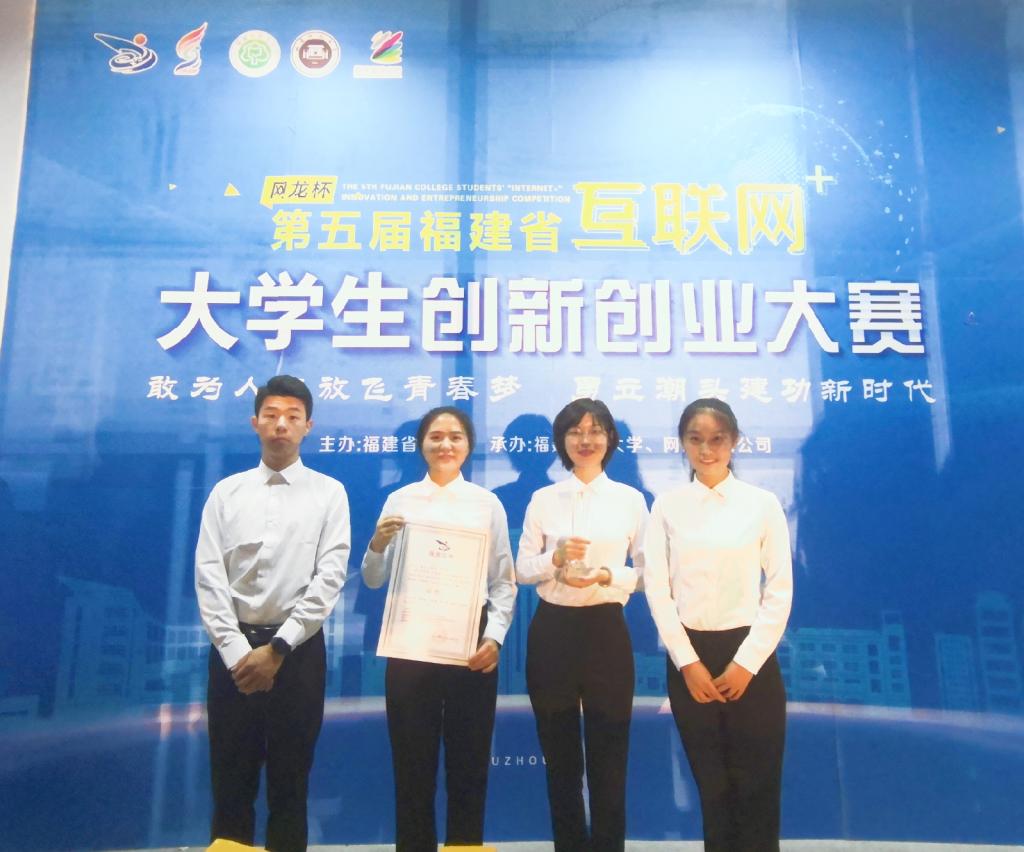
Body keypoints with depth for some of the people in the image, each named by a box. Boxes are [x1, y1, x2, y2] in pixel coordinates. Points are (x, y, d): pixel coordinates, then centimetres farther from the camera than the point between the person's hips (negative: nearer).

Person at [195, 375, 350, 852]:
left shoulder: (329, 493, 0)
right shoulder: (226, 492, 6)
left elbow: (329, 578, -7)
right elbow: (209, 578, 0)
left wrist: (277, 648, -12)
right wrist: (237, 652, -10)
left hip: (298, 648, -1)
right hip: (233, 647, 2)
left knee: (289, 781, 10)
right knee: (230, 780, 11)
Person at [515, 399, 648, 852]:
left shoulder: (630, 499, 1)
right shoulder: (543, 499, 4)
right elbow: (522, 570, 2)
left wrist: (606, 576, -17)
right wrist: (555, 558, -17)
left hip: (605, 631, -1)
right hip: (551, 632, 2)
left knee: (608, 755, 7)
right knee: (559, 754, 13)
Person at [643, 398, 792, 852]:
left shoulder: (763, 503, -2)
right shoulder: (667, 505, 1)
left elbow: (780, 591, -2)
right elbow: (657, 589, -1)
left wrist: (746, 663, -8)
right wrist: (688, 662, -7)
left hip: (749, 656, -1)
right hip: (688, 656, 1)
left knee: (756, 786, 7)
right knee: (711, 784, 13)